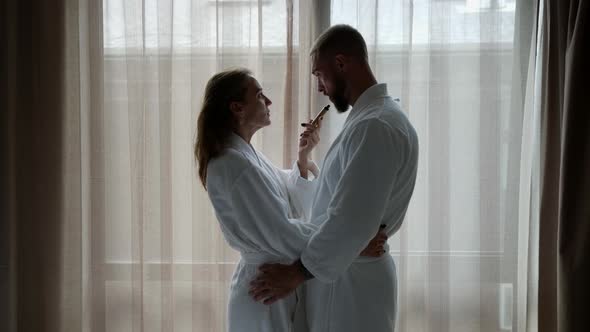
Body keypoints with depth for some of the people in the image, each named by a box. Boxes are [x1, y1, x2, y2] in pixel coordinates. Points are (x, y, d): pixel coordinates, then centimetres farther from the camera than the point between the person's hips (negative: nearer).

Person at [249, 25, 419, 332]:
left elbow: (352, 221, -27)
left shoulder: (375, 126, -23)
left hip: (348, 280, -9)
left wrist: (295, 273, -19)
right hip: (344, 271, 9)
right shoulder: (374, 116, 11)